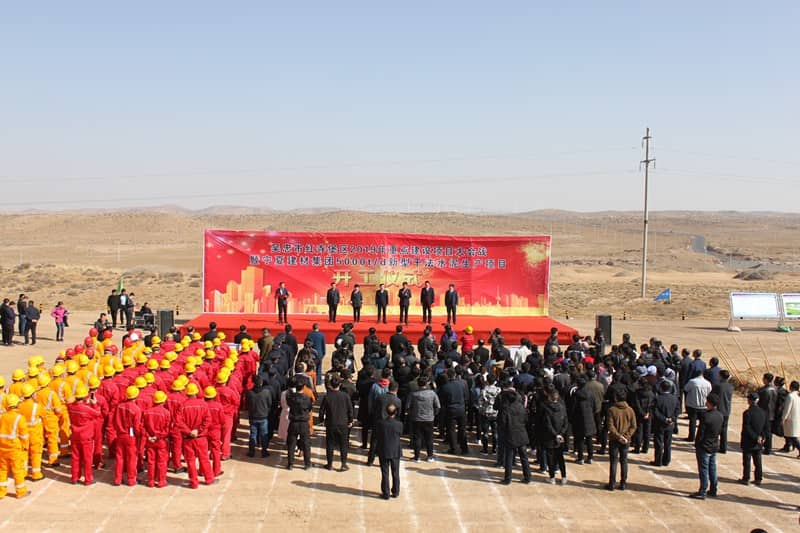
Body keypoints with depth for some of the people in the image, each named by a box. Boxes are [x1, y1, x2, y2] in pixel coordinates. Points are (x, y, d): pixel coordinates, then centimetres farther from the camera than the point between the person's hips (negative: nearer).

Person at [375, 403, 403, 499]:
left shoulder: (380, 423, -12)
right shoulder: (399, 424, -13)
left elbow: (377, 435, -2)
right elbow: (400, 434, 1)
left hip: (383, 452, -1)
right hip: (396, 452, 1)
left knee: (385, 473, 7)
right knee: (395, 473, 14)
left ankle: (385, 493, 11)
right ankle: (395, 492, 22)